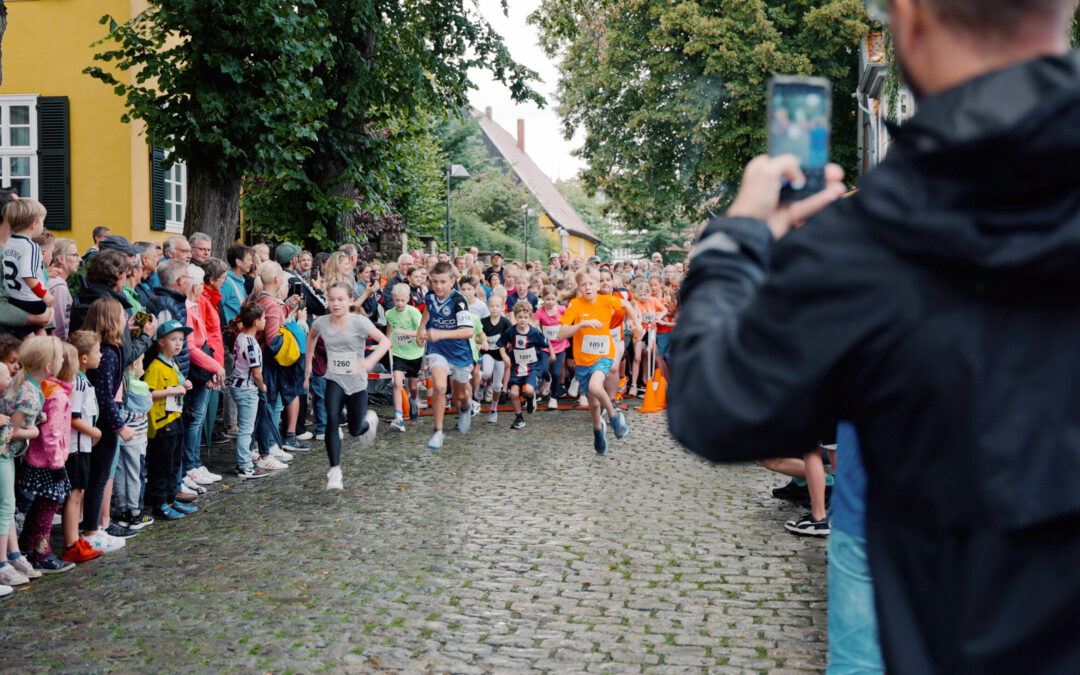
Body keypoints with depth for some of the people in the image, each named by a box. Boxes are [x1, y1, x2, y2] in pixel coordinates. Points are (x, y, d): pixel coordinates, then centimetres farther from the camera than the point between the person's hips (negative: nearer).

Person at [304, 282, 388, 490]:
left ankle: (370, 420, 47)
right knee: (332, 420, -22)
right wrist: (308, 363, 19)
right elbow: (311, 337, 19)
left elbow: (385, 341, -17)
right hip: (334, 380, 1)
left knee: (355, 430, 8)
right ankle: (335, 471, -18)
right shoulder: (321, 323, -5)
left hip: (357, 382, -1)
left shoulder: (359, 322, -15)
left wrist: (369, 361, -31)